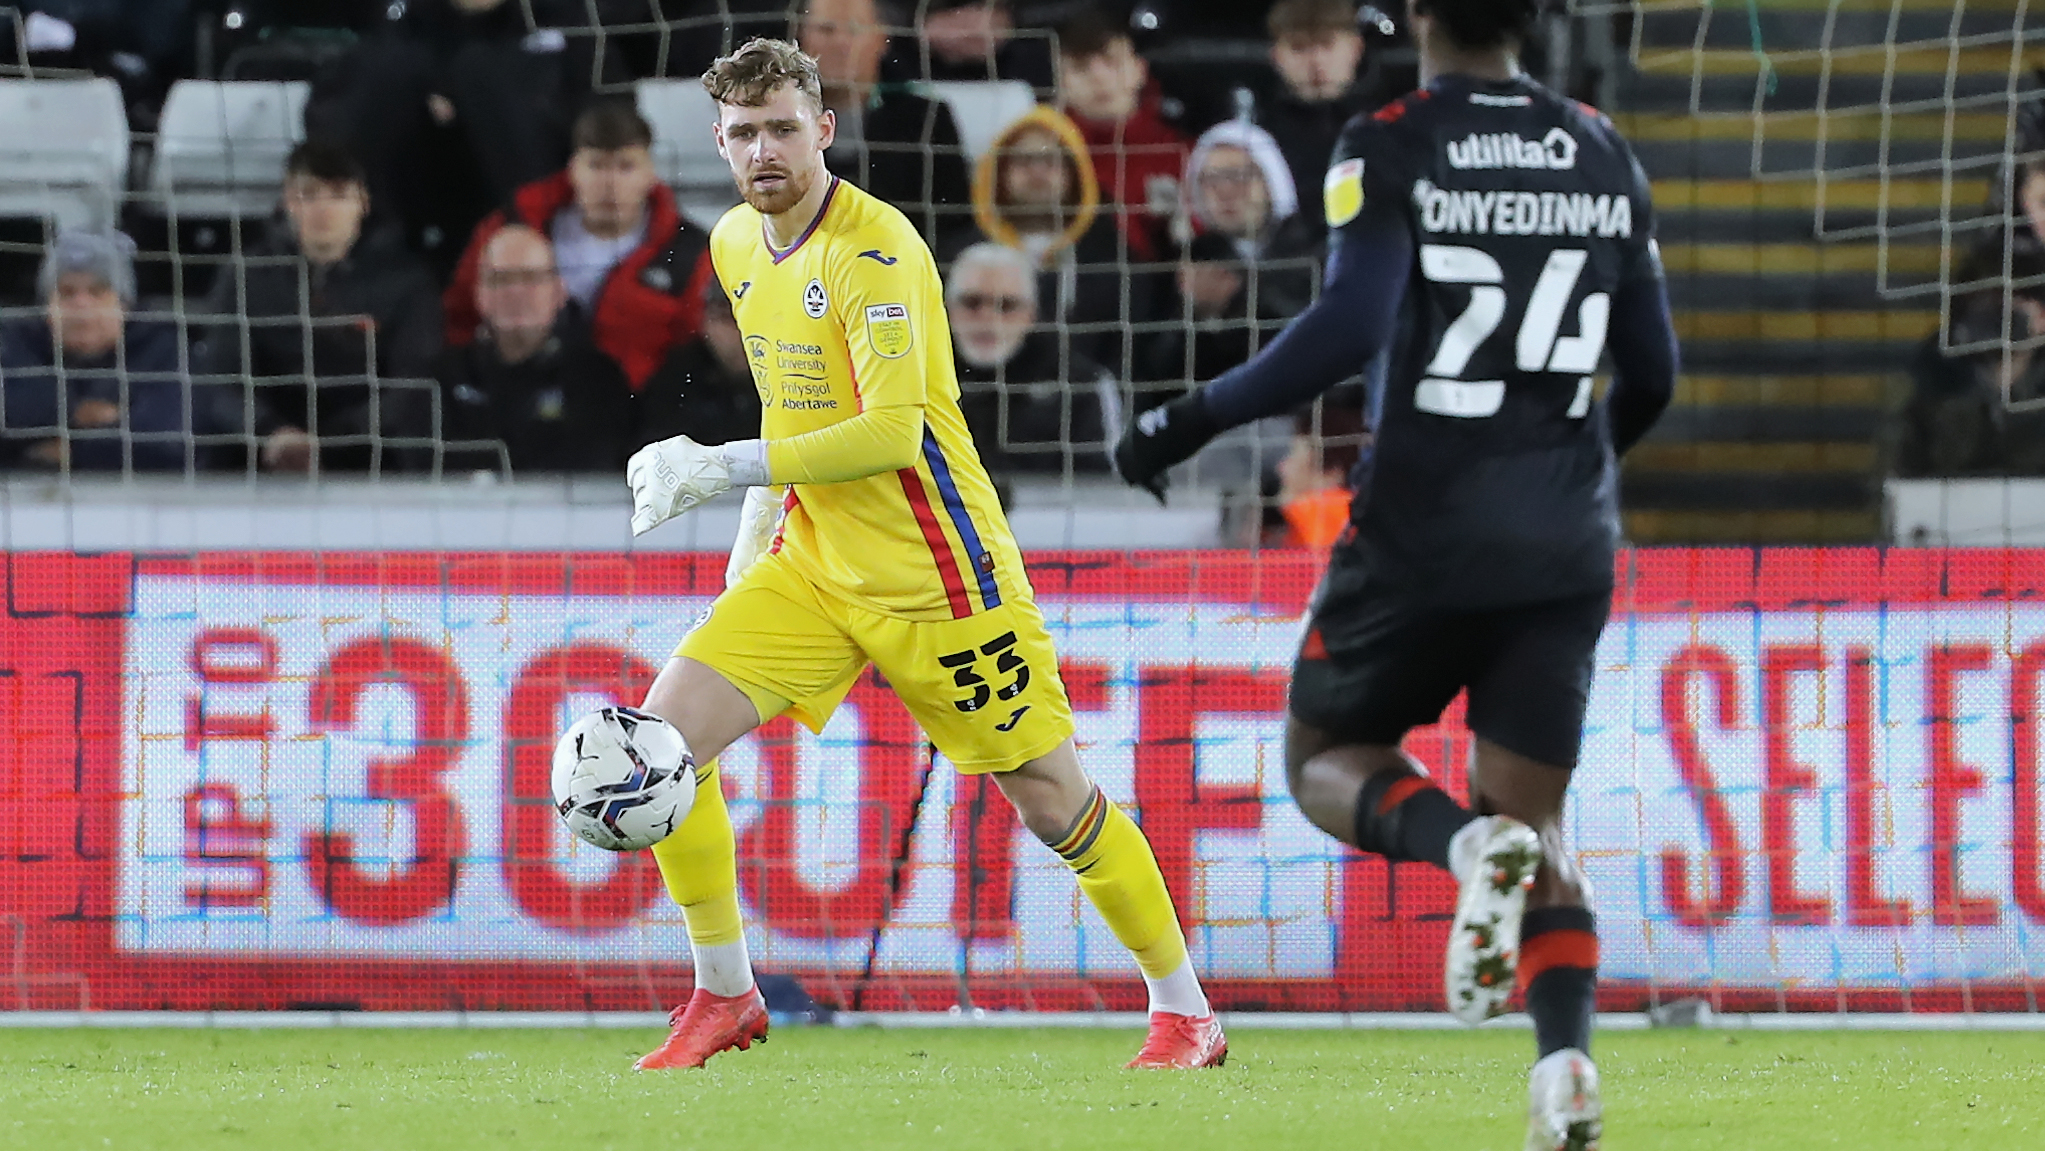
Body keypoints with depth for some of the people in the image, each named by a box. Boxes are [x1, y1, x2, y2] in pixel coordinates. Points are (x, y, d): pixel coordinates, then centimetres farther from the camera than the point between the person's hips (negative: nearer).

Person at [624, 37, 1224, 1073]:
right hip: (811, 563, 7)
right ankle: (724, 996, 5)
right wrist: (757, 531, 21)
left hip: (933, 576, -7)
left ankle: (1185, 1012, 17)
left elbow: (891, 433, -29)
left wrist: (720, 469, -30)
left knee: (1049, 796, 0)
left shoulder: (875, 249, -20)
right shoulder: (736, 245, 6)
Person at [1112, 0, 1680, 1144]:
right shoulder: (1603, 157, 8)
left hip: (1425, 531, -4)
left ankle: (1466, 841, -17)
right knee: (1534, 815, 12)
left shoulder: (1392, 148, -7)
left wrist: (1199, 418, -10)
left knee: (1325, 757, 17)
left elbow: (1351, 324, -20)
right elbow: (1653, 372, 12)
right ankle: (1568, 1056, -15)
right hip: (1567, 550, 4)